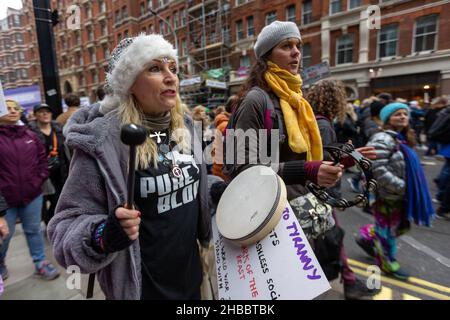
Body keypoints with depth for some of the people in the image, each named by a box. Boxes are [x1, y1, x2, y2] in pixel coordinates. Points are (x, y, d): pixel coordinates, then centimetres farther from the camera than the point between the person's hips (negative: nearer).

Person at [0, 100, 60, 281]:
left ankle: (40, 263, 27)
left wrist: (41, 177, 1)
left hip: (32, 193, 3)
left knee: (34, 230, 14)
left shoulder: (30, 135, 5)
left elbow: (42, 157, 12)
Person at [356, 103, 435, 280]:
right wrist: (401, 186, -23)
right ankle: (387, 262, 29)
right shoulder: (382, 139, -19)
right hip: (386, 194, -9)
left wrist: (406, 187, 11)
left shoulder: (402, 139, 10)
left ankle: (367, 236, 38)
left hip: (399, 194, 9)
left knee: (401, 225, 20)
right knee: (388, 228, 8)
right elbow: (378, 169, -27)